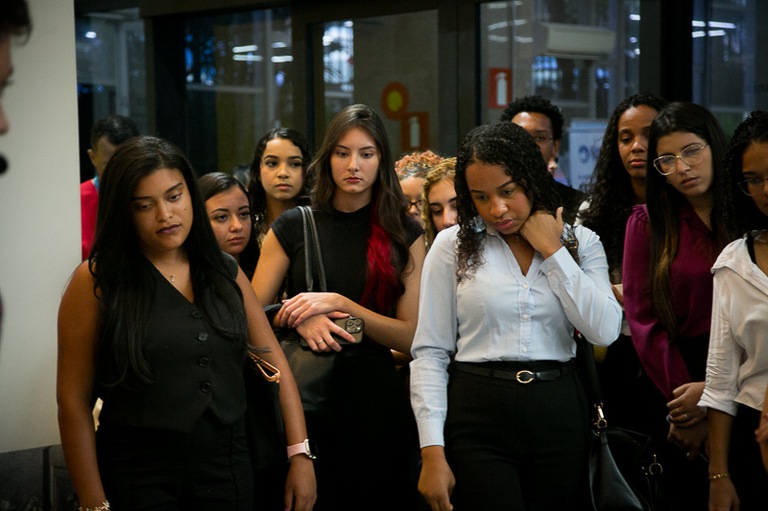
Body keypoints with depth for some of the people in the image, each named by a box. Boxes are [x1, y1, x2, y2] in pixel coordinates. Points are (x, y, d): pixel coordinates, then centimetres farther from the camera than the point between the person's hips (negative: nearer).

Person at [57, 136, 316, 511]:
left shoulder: (225, 273, 7)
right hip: (140, 476, -4)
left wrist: (300, 454, -3)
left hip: (227, 466, 4)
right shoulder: (96, 282, -6)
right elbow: (74, 399, -7)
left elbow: (274, 362, 6)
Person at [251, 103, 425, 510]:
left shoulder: (404, 234, 2)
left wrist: (338, 303, -14)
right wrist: (300, 318, -15)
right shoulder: (293, 227, 2)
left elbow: (411, 337, -4)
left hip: (375, 396, 0)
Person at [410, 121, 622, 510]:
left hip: (558, 416, 2)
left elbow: (605, 331, -8)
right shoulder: (453, 245, 2)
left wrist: (552, 251, -6)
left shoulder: (580, 242, 7)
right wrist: (432, 452, -7)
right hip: (478, 419, -2)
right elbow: (429, 353, 0)